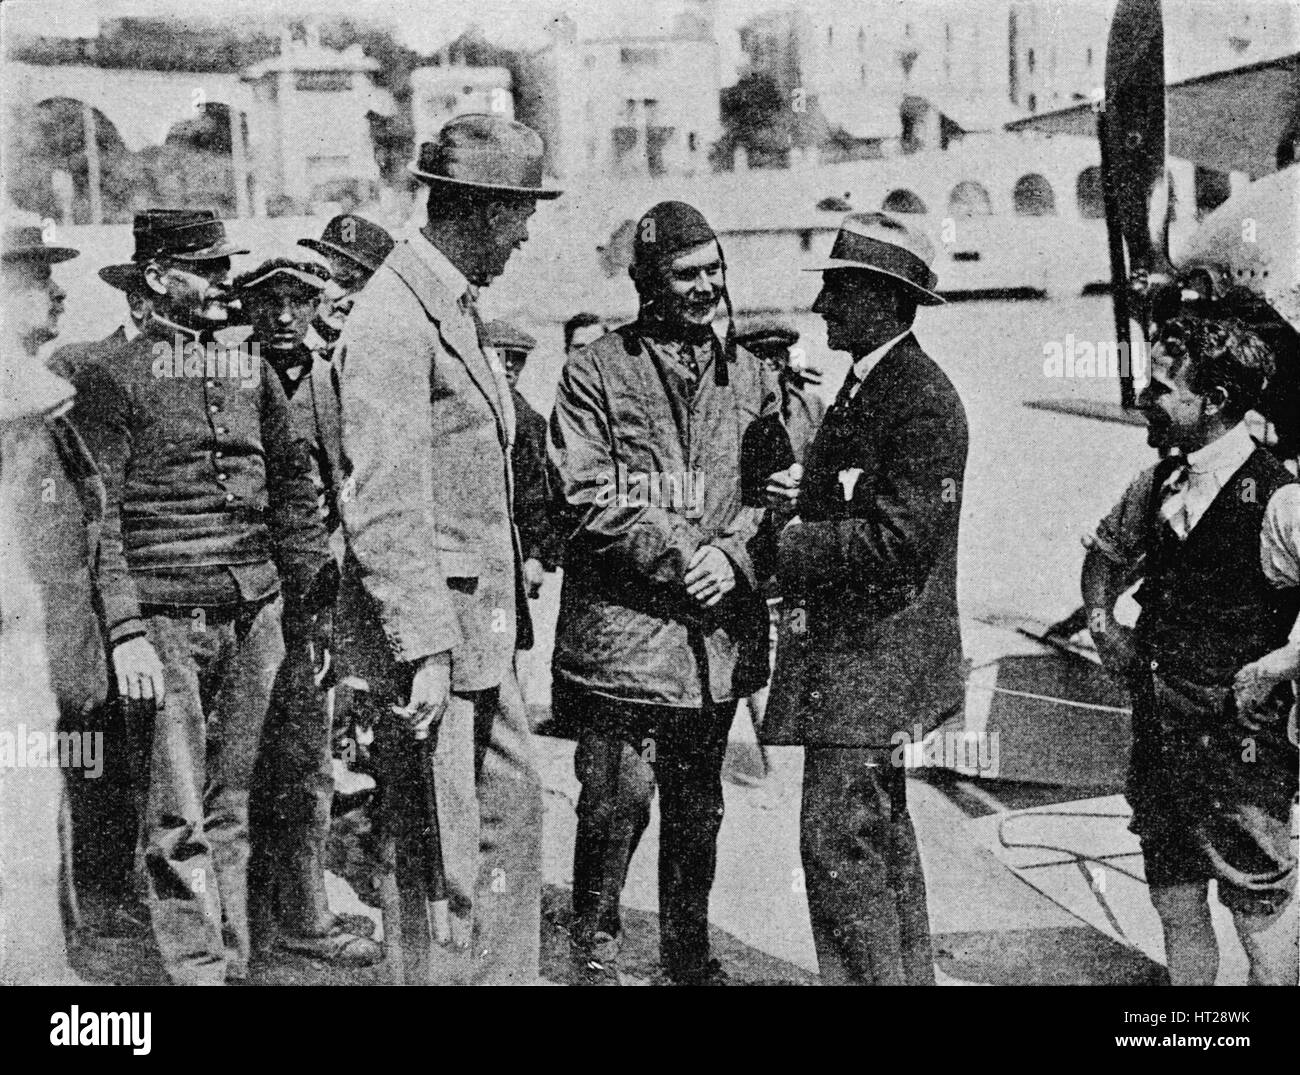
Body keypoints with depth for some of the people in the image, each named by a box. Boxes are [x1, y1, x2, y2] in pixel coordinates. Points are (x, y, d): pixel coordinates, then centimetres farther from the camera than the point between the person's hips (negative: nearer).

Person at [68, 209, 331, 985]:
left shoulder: (252, 371, 15)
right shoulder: (112, 378, -2)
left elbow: (293, 487, 18)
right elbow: (101, 515, -6)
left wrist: (319, 594, 9)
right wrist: (126, 631, -14)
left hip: (255, 613, 5)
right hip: (168, 620, -5)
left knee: (231, 806, 10)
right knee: (181, 819, -4)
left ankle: (234, 964, 17)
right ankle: (197, 971, 2)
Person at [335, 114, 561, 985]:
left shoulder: (458, 309, 15)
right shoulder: (393, 320, -17)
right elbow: (382, 508, -22)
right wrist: (423, 649, -24)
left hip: (481, 625, 10)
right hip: (429, 625, -10)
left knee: (514, 808, 17)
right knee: (444, 853, -2)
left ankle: (507, 975, 29)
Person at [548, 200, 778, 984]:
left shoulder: (748, 375, 11)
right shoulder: (598, 371, -2)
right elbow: (590, 497, -8)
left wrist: (733, 555, -10)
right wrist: (677, 557, -16)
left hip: (719, 629, 4)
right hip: (623, 625, -4)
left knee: (698, 806, 15)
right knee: (617, 800, -3)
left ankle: (690, 952, 29)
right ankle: (596, 949, 16)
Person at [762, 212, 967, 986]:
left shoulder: (923, 399, -17)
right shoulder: (866, 386, 14)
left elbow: (900, 538, -23)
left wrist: (792, 545, -16)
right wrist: (805, 499, 6)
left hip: (874, 655, -10)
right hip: (851, 652, 11)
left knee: (840, 842, -10)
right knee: (884, 841, 18)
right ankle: (908, 976, 30)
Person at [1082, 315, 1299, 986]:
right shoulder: (1158, 484, 6)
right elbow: (1106, 552, 25)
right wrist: (1100, 617, 9)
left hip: (1239, 740, -7)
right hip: (1159, 728, 7)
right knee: (1176, 908, 17)